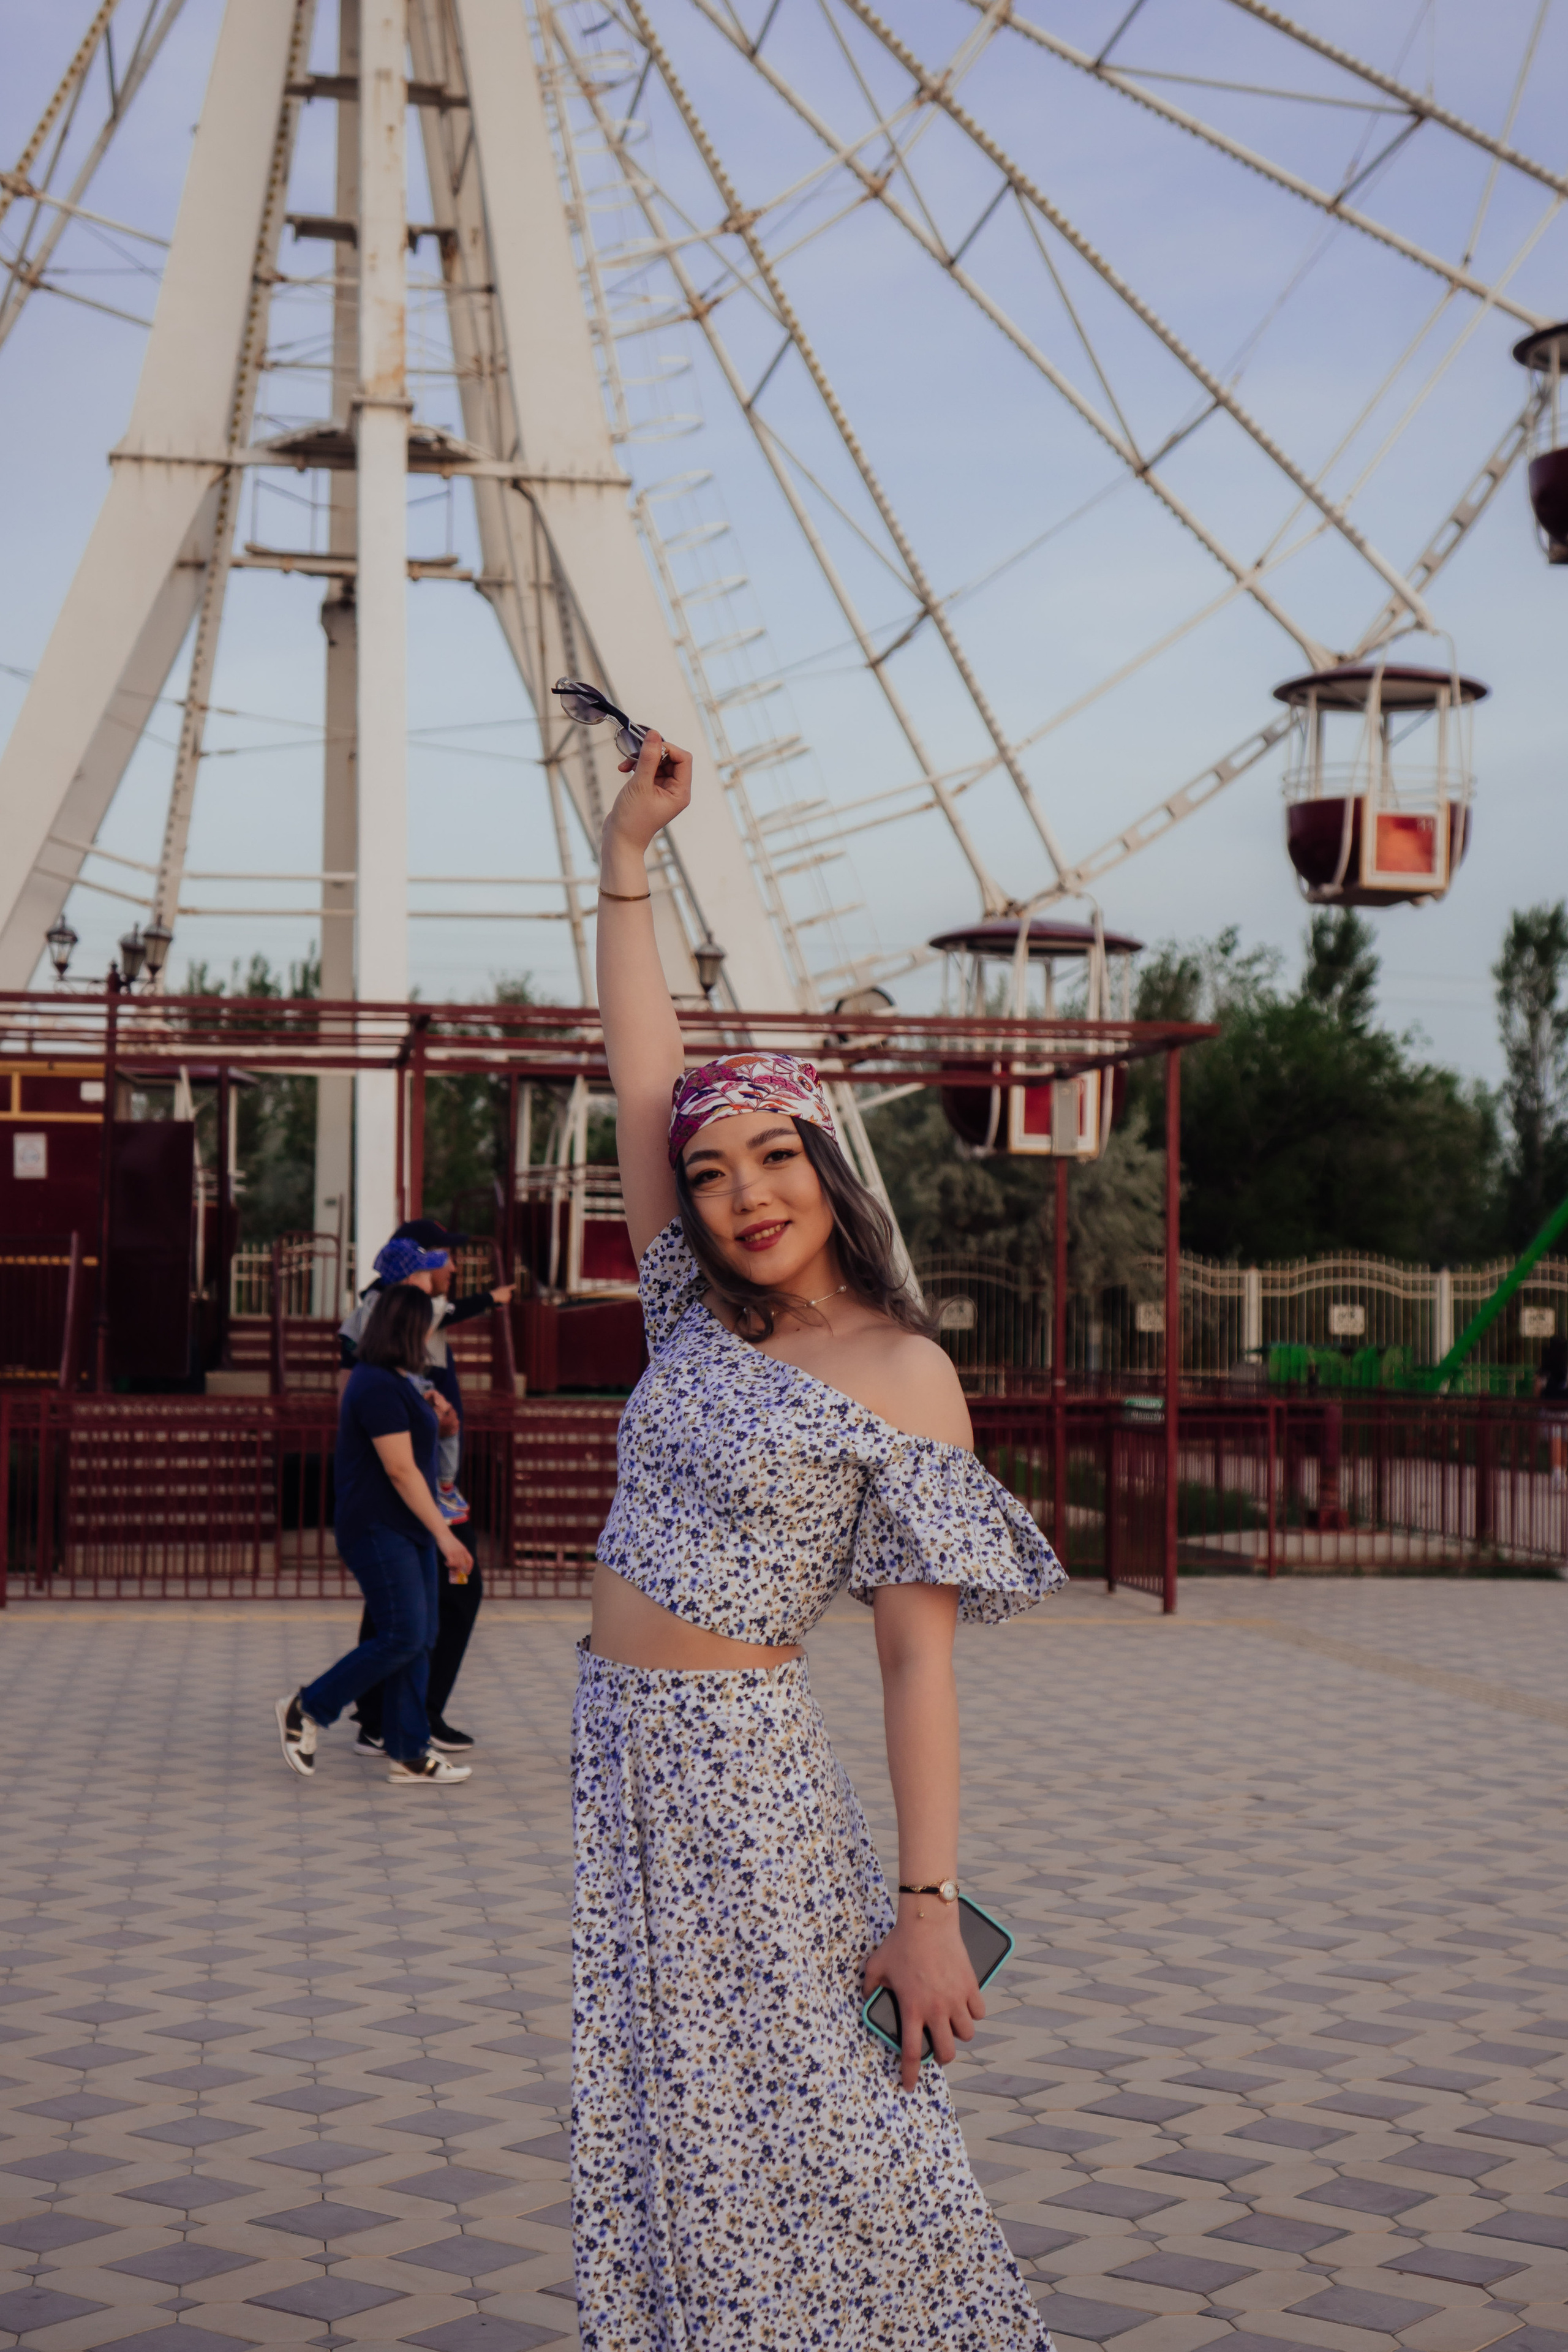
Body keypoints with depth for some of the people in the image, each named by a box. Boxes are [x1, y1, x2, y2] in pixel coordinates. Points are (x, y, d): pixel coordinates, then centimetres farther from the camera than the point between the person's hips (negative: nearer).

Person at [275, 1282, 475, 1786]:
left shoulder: (394, 1383, 16)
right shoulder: (380, 1389, -17)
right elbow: (400, 1470, -22)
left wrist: (427, 1412, 27)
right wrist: (443, 1534, -21)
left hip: (406, 1530, 11)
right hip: (379, 1530, -11)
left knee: (420, 1640, 6)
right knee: (401, 1636, -13)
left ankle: (409, 1755, 9)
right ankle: (306, 1709, 1)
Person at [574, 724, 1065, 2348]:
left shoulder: (903, 1378, -9)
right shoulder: (701, 1318, 7)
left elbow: (918, 1659, -12)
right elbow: (641, 1084, 6)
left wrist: (929, 1905, -17)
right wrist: (625, 860, 2)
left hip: (742, 1762, -6)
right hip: (620, 1745, 6)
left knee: (804, 2152, -2)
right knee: (667, 2141, 13)